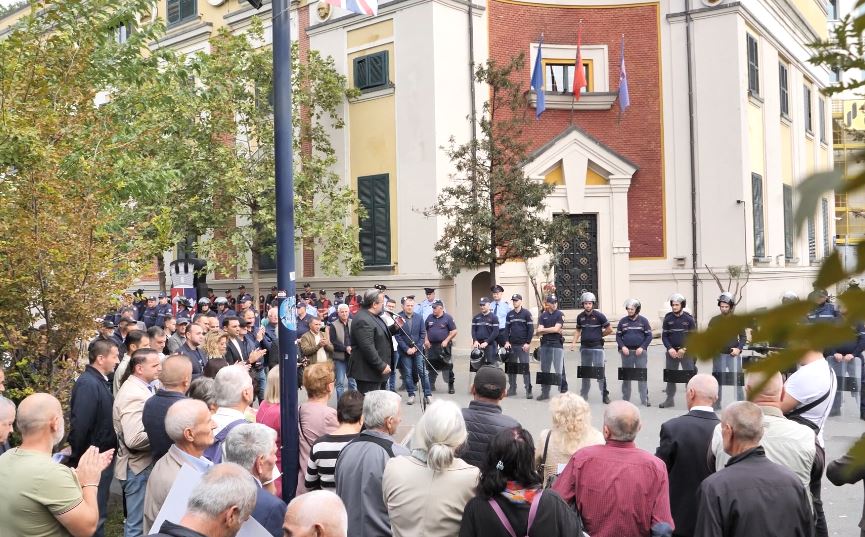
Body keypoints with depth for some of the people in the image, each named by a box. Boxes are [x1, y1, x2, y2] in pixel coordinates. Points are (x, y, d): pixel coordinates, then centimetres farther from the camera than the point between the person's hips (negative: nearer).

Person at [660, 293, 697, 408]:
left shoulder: (689, 319, -3)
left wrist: (684, 349, -11)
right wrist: (669, 348, -9)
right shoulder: (668, 318, 3)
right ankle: (670, 399, 18)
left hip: (686, 352, -3)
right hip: (671, 352, 3)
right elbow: (664, 336, 5)